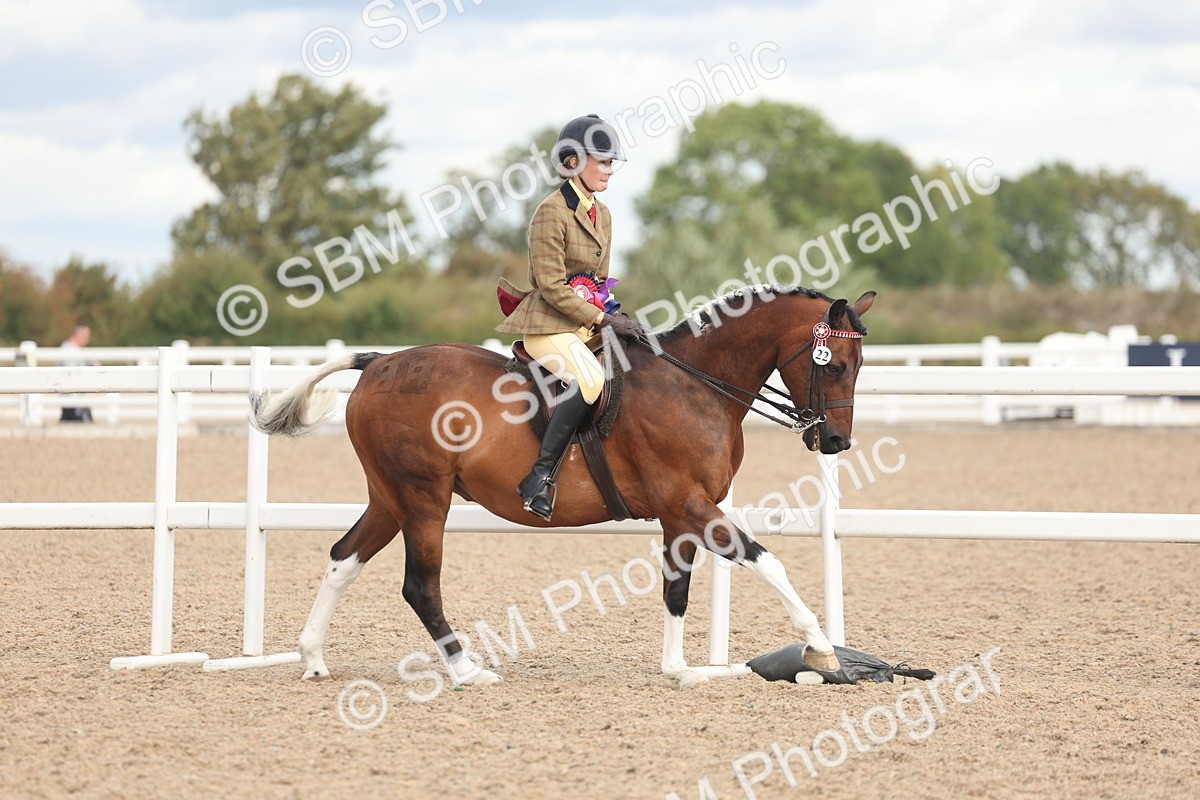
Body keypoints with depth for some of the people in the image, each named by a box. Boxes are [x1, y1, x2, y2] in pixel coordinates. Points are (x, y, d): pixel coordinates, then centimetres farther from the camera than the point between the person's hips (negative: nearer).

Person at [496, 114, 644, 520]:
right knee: (589, 380, -33)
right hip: (548, 325, -9)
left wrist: (614, 317, 6)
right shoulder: (551, 212, -11)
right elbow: (552, 286, -16)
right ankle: (540, 477, -31)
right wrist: (602, 319, -17)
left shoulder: (602, 214, 15)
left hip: (588, 323, 9)